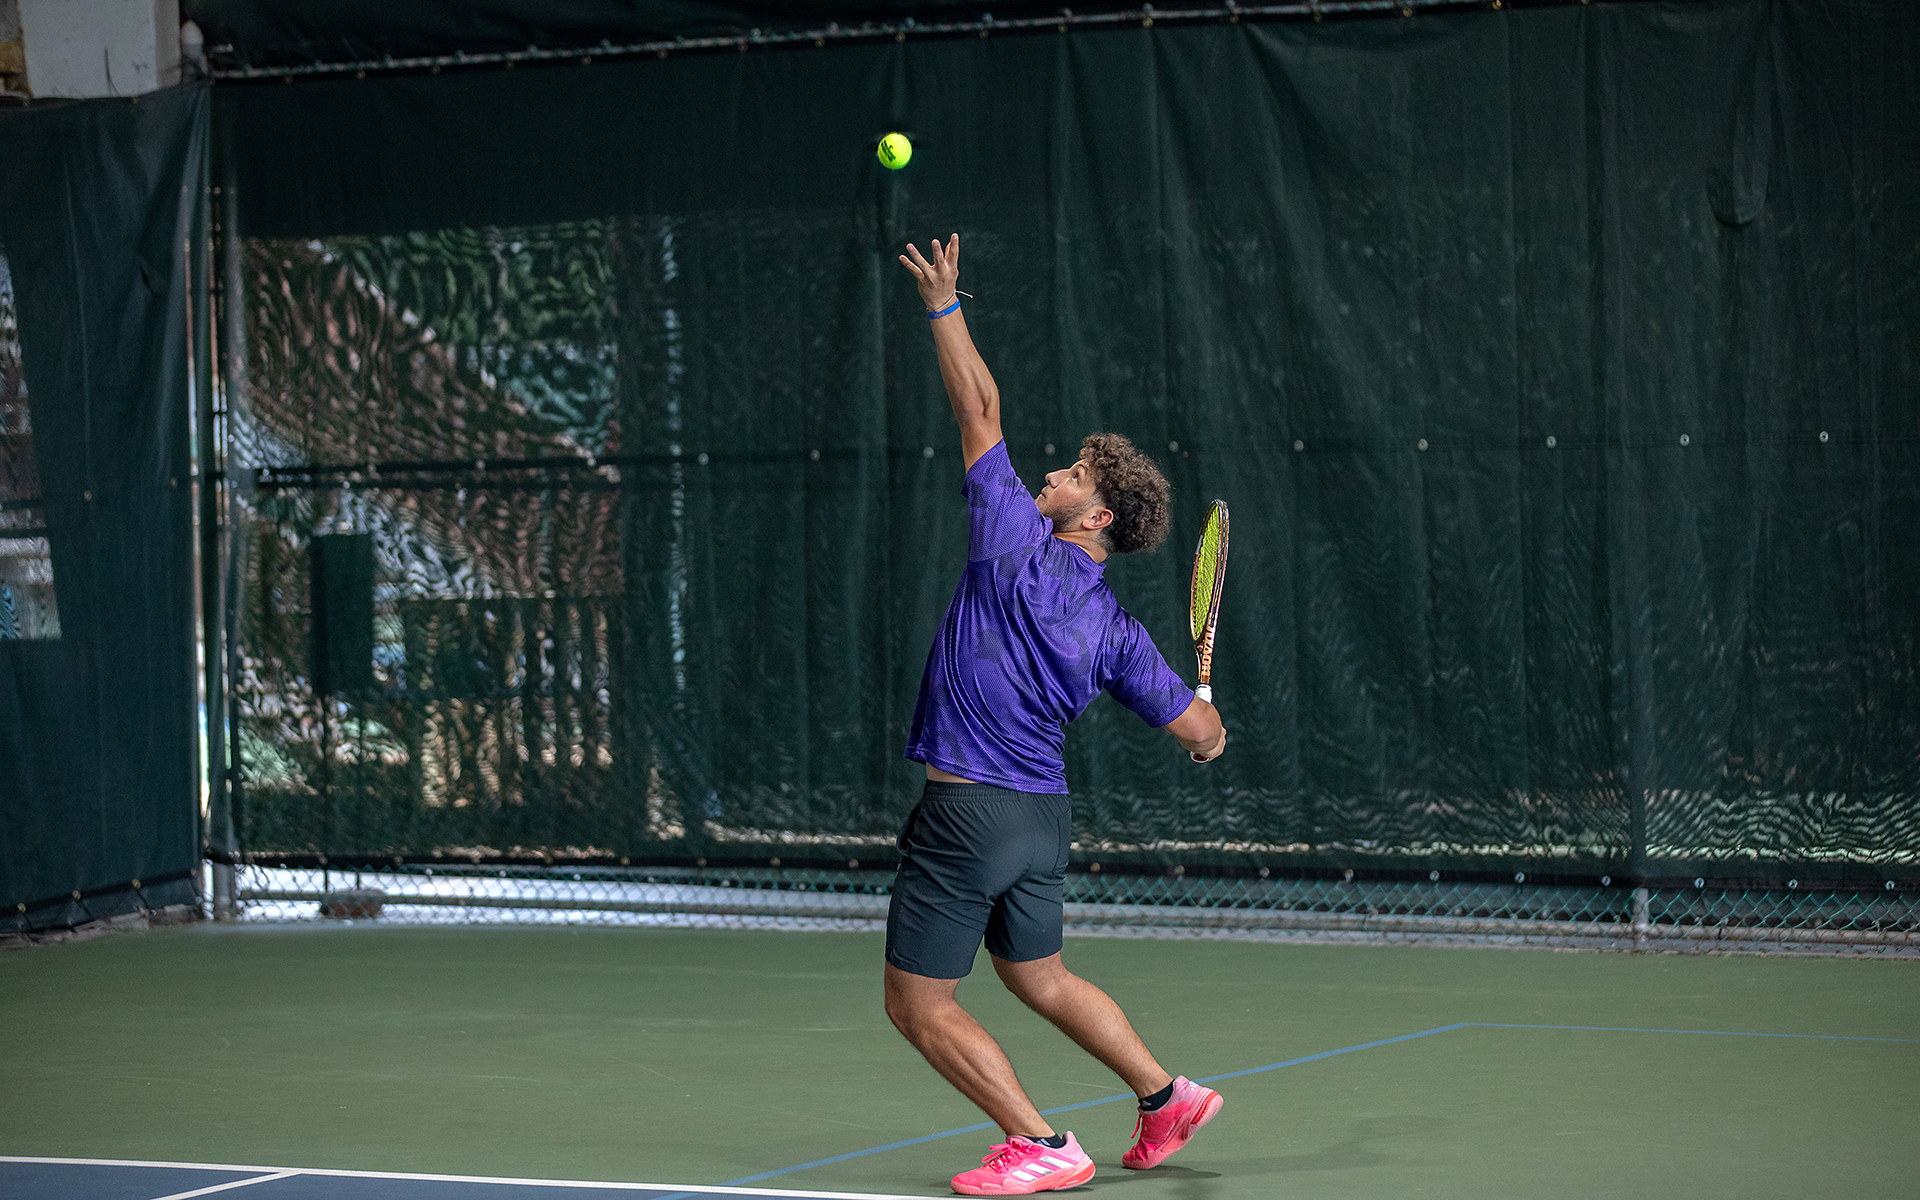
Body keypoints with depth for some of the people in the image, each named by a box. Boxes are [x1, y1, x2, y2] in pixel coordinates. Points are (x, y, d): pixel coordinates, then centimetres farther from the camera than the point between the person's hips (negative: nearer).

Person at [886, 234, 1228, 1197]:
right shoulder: (1113, 628, 5)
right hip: (1042, 816, 8)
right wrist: (1210, 725, 32)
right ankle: (1166, 1099, 32)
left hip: (969, 813, -7)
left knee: (921, 1005, 1)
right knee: (1040, 979, 27)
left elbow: (981, 413, -8)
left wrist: (943, 307, -1)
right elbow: (1198, 730, 7)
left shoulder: (1017, 545, -10)